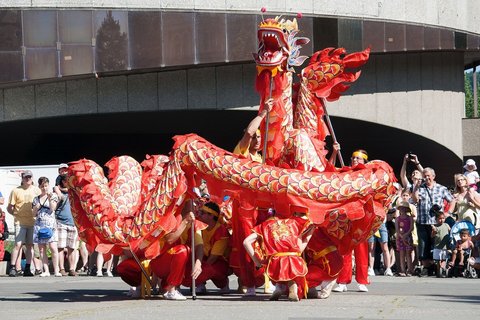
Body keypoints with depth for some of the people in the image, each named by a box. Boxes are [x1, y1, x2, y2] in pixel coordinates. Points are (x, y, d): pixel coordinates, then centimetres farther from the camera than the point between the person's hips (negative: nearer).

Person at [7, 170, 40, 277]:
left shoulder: (36, 190, 10)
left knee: (30, 245, 3)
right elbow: (9, 208, 5)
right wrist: (16, 215, -8)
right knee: (18, 244, -10)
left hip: (33, 221, 3)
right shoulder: (16, 191, 3)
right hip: (20, 222, -3)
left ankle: (27, 269, 8)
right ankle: (13, 268, -7)